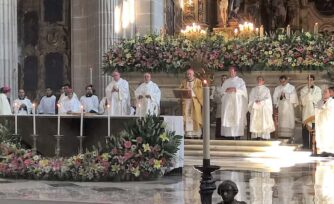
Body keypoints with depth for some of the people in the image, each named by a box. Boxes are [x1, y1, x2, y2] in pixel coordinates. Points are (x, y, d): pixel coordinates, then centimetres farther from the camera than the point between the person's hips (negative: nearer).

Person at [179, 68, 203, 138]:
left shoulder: (198, 81, 6)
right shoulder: (183, 82, 16)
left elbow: (200, 92, -4)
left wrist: (191, 89, -15)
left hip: (195, 102, -2)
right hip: (186, 101, 3)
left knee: (195, 117, -7)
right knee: (186, 117, -6)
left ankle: (197, 134, -5)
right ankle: (188, 133, -7)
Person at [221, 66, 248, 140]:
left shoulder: (240, 80, 9)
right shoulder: (226, 81, 18)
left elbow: (243, 91, -2)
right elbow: (222, 90, 10)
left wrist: (235, 89, -15)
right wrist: (227, 90, -10)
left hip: (237, 103, -3)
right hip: (228, 102, 3)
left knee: (237, 119, -10)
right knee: (227, 119, -6)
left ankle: (237, 135, -10)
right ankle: (228, 135, -6)